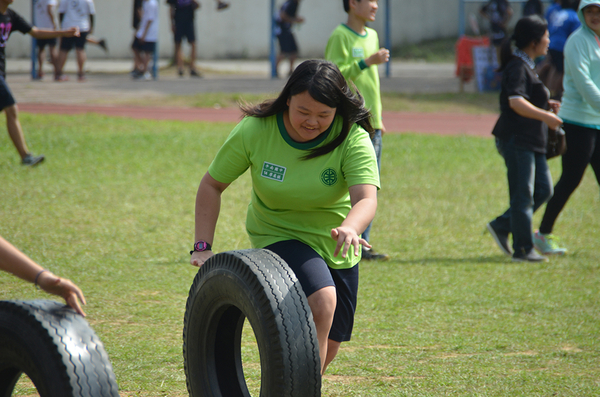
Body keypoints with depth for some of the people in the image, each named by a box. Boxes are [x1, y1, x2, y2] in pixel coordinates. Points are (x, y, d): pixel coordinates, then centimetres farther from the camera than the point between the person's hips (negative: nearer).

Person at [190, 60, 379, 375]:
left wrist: (349, 229, -58)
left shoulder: (352, 139, -21)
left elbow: (366, 199, -35)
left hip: (336, 247, 3)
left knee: (328, 345, 9)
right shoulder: (254, 131, -19)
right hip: (279, 238, -3)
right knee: (322, 302, -31)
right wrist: (203, 247, -16)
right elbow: (212, 185, -7)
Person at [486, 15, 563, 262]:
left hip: (530, 140, 10)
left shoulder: (527, 66, 17)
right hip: (516, 139, -10)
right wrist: (546, 116, -27)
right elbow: (516, 102, -26)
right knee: (523, 195, -5)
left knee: (543, 189, 10)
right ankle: (523, 249, 1)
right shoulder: (517, 68, -14)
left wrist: (546, 105, 14)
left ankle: (501, 226, 17)